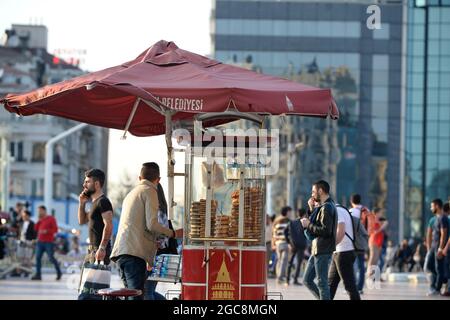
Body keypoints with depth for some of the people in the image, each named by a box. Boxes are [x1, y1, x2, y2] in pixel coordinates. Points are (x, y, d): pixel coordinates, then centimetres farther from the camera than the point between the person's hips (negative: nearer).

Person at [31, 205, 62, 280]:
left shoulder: (51, 219, -2)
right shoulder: (40, 220, 15)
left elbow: (55, 229, -8)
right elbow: (36, 228, 10)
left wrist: (46, 231, -19)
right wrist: (39, 221, 1)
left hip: (49, 242, -6)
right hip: (40, 242, 6)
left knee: (51, 258, -5)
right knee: (38, 257, -5)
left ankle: (59, 272, 13)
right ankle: (38, 275, -7)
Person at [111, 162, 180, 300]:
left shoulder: (131, 193, 28)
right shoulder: (150, 191, -1)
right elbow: (152, 224, -10)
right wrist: (173, 234, 4)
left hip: (120, 250, 9)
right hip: (135, 251, -9)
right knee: (136, 294, -16)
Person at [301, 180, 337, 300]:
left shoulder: (327, 208, -15)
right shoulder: (321, 207, 17)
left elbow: (326, 230, -24)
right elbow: (316, 224, 18)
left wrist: (309, 225, -13)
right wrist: (312, 209, 9)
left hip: (323, 251, -10)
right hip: (317, 250, 10)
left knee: (322, 282, -6)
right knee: (307, 280, 12)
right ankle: (324, 298, 15)